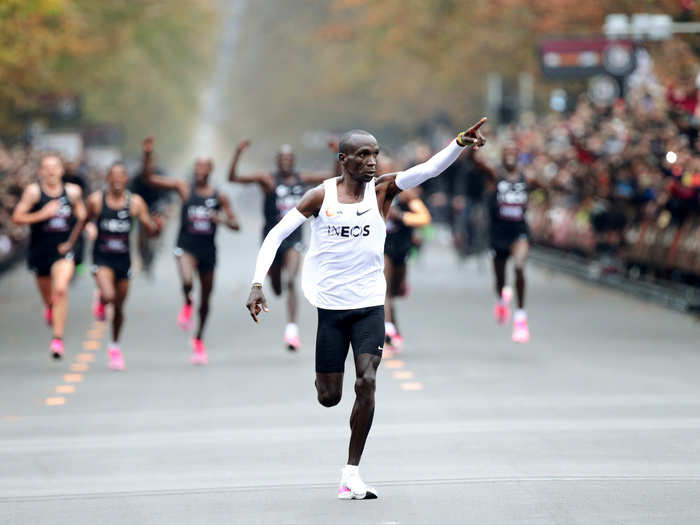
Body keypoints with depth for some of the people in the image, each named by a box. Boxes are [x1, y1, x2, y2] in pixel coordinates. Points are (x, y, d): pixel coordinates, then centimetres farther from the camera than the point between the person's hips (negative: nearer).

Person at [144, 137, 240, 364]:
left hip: (208, 249, 2)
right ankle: (187, 305, 4)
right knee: (187, 282, -32)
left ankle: (199, 339, 31)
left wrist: (221, 219, -18)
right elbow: (151, 179, -4)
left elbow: (236, 225, 3)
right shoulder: (184, 188, -1)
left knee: (205, 298, 11)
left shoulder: (219, 197, 3)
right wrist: (147, 155, -18)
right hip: (186, 246, -2)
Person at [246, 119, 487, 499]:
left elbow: (428, 169, -16)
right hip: (328, 307, 0)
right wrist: (257, 285, -12)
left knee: (367, 383, -15)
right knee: (328, 397, 4)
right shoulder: (321, 196, -4)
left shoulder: (382, 190, -2)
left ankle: (351, 474, -6)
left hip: (369, 305, 0)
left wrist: (460, 144, -34)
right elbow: (276, 235, -2)